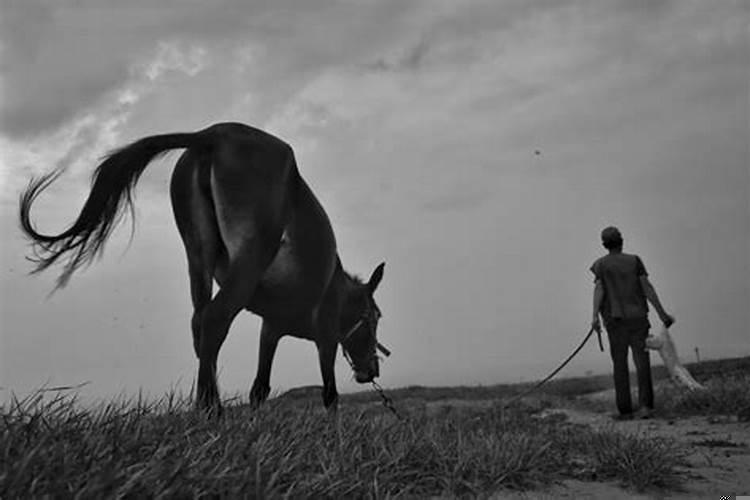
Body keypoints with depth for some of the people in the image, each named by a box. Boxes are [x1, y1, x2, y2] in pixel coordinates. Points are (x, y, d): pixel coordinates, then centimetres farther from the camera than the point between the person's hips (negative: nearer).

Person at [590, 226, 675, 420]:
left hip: (615, 319, 0)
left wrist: (595, 316, -18)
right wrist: (662, 313, 0)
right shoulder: (634, 260, 8)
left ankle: (625, 410, 3)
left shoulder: (601, 264, 5)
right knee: (642, 362, -2)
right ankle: (646, 405, -14)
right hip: (637, 317, 0)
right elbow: (647, 287, 0)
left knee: (620, 365, 4)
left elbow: (599, 288, -9)